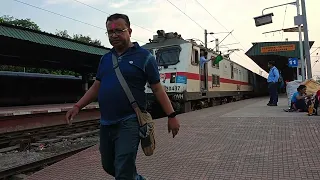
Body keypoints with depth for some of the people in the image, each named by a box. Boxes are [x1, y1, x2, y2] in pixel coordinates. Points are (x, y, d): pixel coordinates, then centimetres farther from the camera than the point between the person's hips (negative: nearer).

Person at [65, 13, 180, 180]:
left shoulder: (144, 57, -4)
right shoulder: (105, 59, 12)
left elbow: (157, 89, -4)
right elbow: (96, 87, 17)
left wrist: (171, 116, -7)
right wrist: (77, 106, 8)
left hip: (129, 122, -6)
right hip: (106, 123, 7)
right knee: (108, 166, 20)